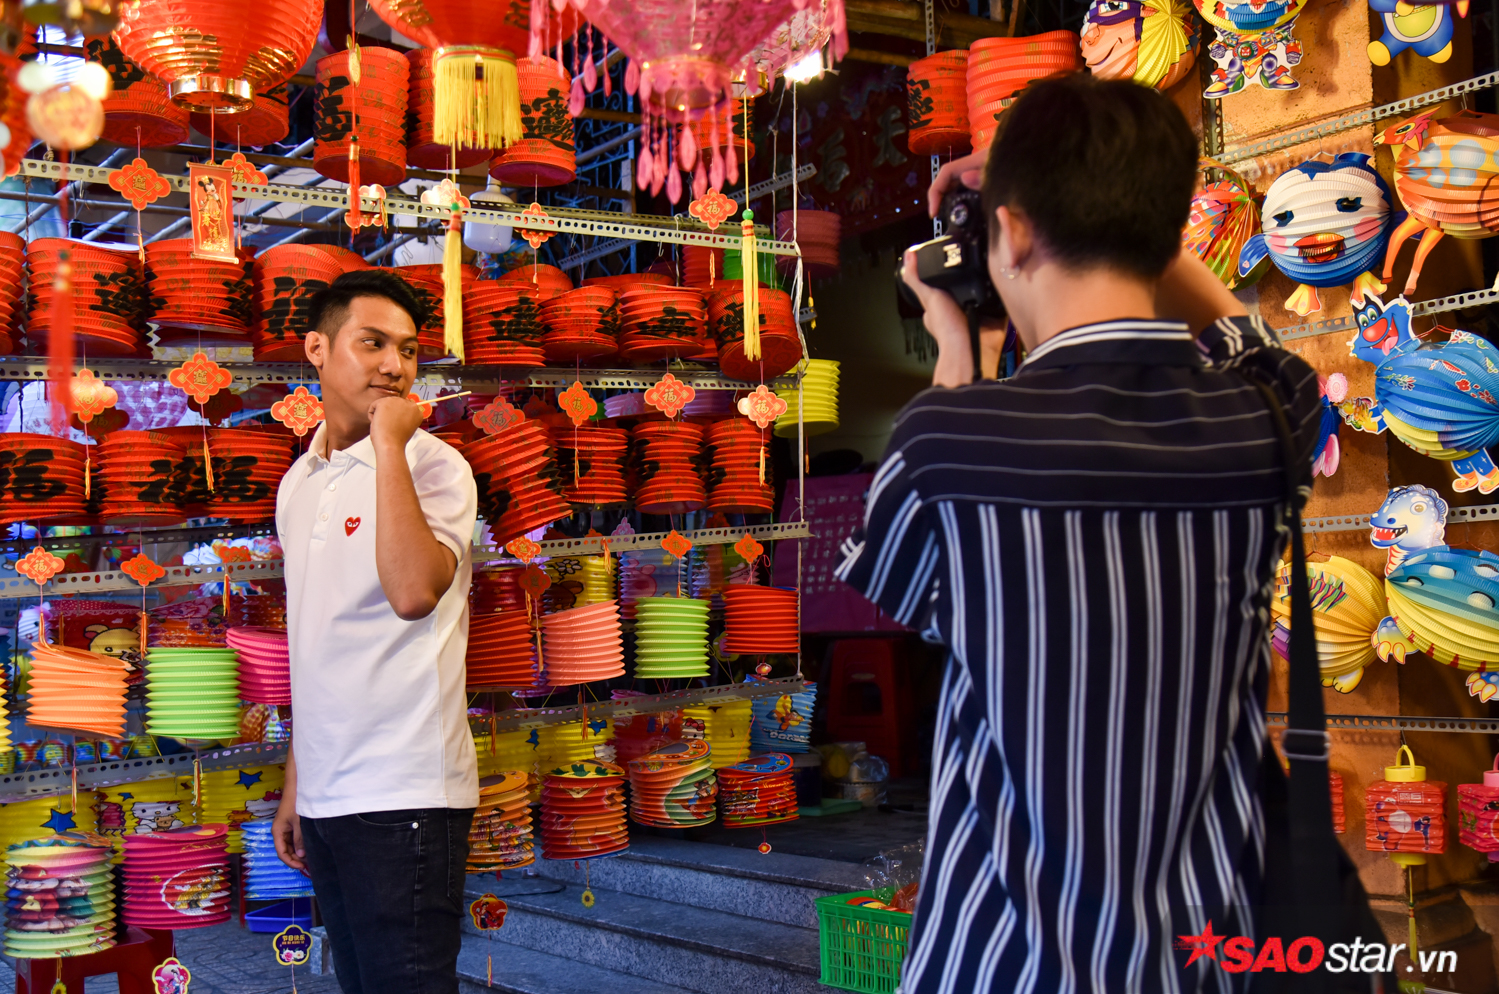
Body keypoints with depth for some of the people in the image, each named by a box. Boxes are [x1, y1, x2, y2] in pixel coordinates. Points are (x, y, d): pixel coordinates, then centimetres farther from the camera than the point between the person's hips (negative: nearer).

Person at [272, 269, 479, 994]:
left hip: (401, 798, -7)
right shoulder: (298, 482, 12)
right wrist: (297, 784, 19)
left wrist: (390, 440, -23)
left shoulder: (433, 466, -9)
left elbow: (414, 592, -29)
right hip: (326, 797, 7)